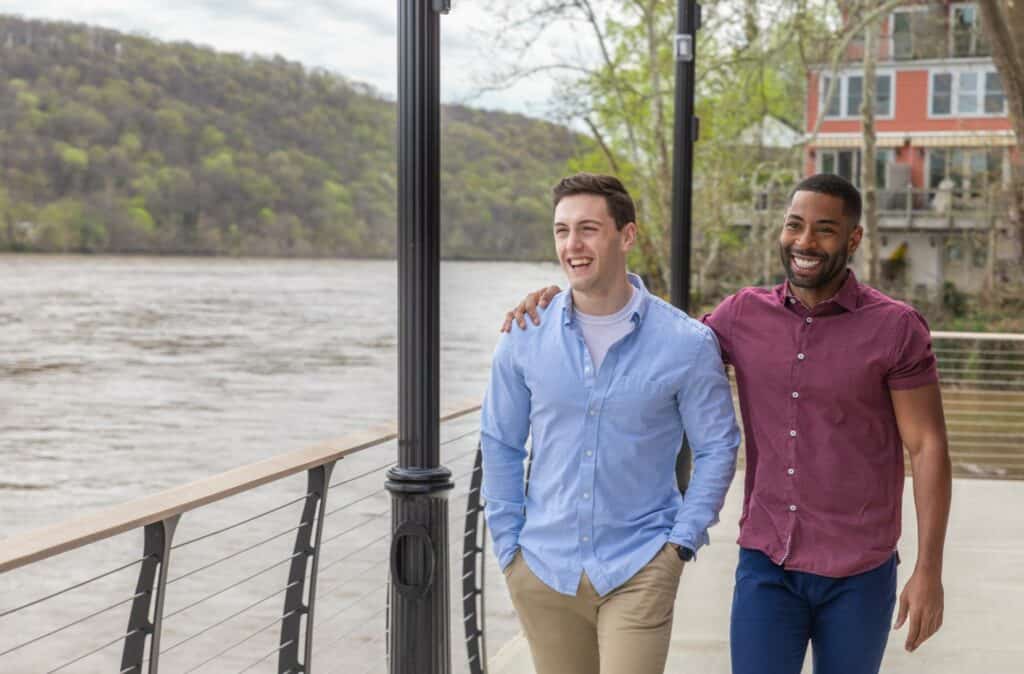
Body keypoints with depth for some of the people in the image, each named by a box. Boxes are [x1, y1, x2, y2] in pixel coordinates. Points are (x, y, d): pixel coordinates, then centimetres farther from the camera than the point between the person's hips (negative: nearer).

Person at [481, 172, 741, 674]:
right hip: (543, 569, 3)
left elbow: (716, 448, 1)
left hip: (638, 570, -2)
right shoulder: (525, 337, -2)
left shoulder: (687, 343, -8)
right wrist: (508, 542, 4)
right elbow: (499, 444, 7)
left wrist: (682, 542, -5)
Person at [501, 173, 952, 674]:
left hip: (857, 575, -2)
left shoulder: (896, 328, -8)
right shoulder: (743, 315, 1)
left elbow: (929, 448, -7)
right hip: (766, 566, 2)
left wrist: (929, 571, -12)